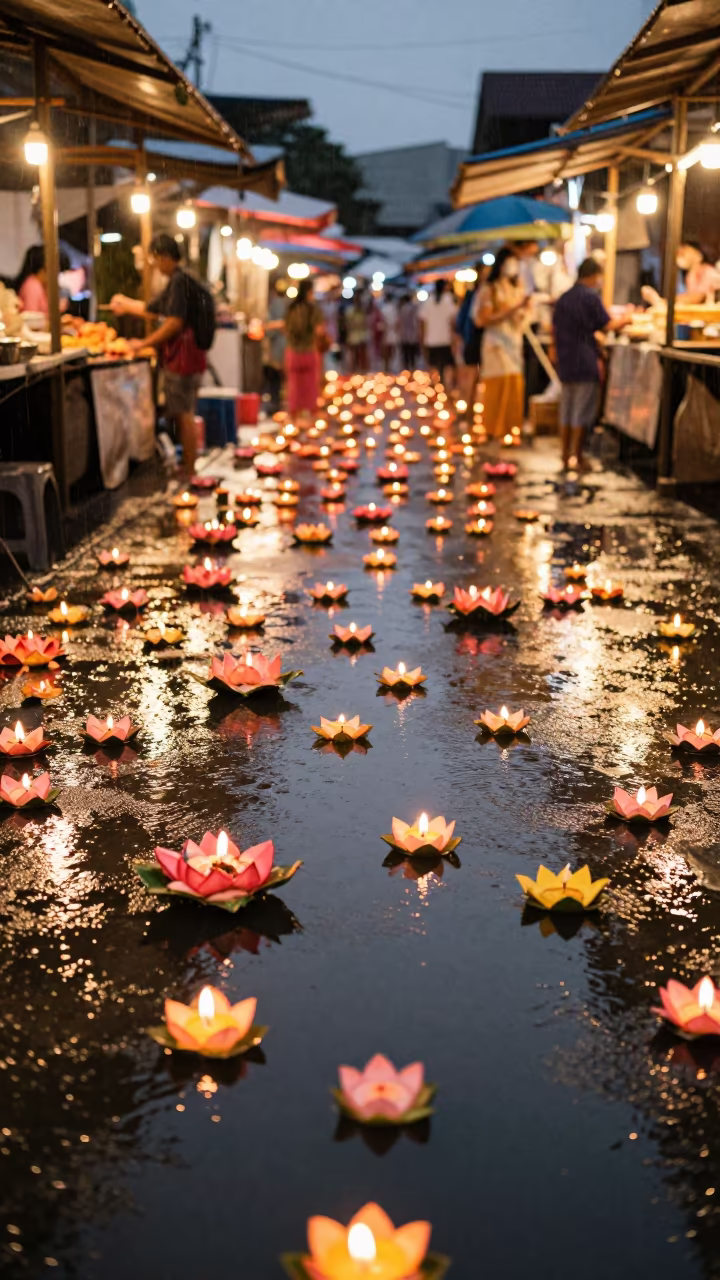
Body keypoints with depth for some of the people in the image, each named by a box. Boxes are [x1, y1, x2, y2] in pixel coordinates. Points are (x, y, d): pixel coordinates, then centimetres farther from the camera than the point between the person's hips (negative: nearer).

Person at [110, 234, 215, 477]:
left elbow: (175, 322, -21)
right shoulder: (179, 281, 19)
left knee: (183, 414, -7)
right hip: (190, 356, 10)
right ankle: (188, 468, 20)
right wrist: (126, 304, 41)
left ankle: (189, 473, -4)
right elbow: (151, 310, 31)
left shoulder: (180, 281, -13)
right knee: (184, 414, 14)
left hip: (183, 356, -10)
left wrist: (145, 343, -15)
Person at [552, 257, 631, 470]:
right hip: (585, 363, -7)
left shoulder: (563, 298, 11)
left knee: (566, 412, 9)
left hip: (565, 362, 7)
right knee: (582, 412, -1)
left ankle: (565, 458, 11)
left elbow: (555, 327, 17)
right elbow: (606, 326, -9)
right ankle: (576, 457, -1)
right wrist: (623, 320, 8)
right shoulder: (590, 297, -11)